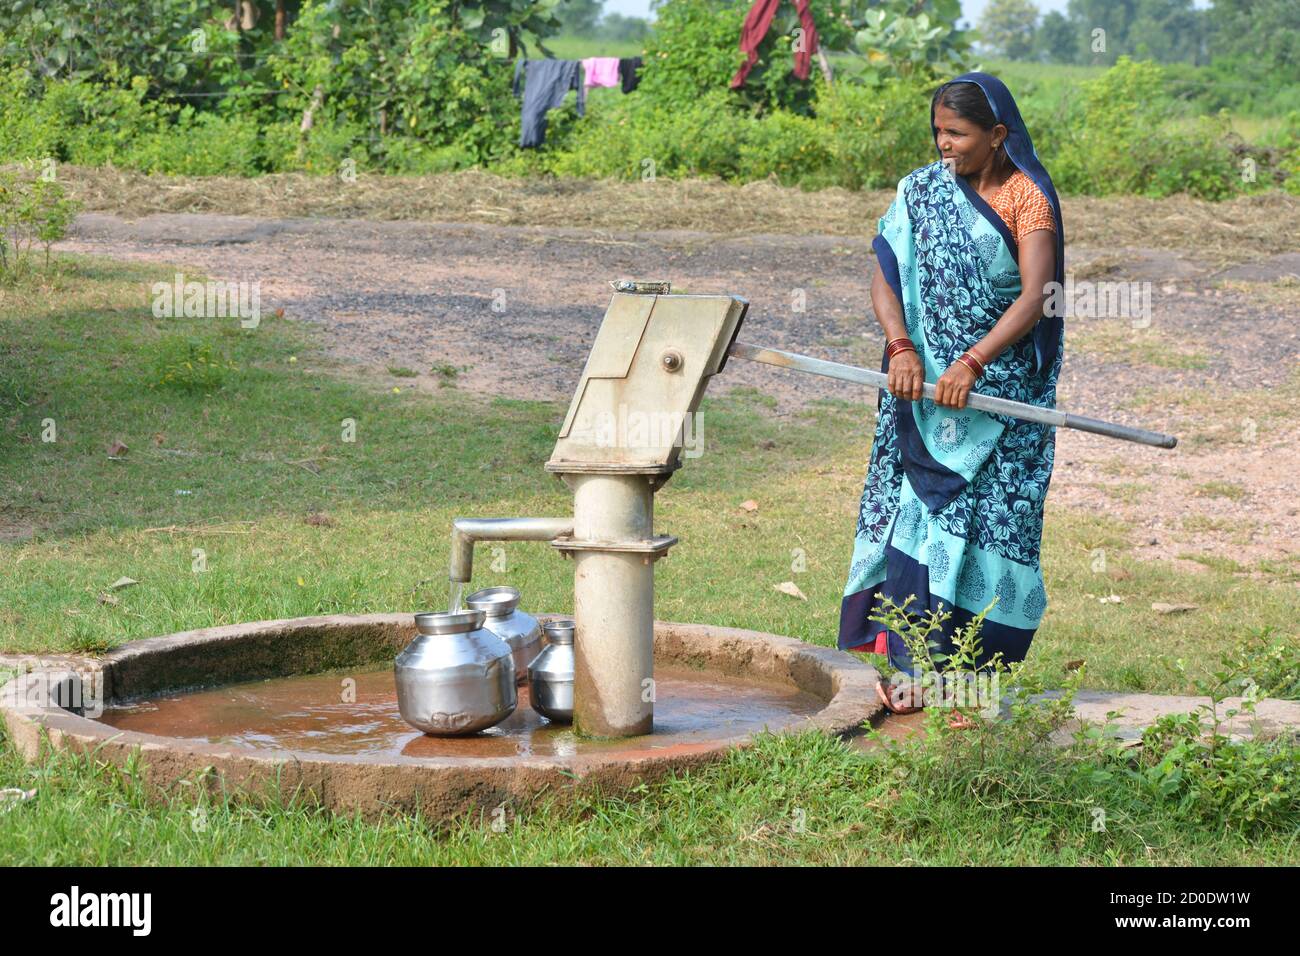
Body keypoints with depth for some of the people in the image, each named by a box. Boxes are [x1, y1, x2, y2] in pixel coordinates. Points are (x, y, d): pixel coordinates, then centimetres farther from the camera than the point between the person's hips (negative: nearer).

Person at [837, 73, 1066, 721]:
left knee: (987, 519, -3)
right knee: (918, 515, -3)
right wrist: (901, 347, -19)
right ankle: (906, 666, -1)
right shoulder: (920, 192, 6)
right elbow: (884, 278, -1)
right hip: (924, 381, 2)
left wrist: (973, 363, -27)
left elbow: (1036, 296, -16)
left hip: (999, 391, -2)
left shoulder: (1027, 198, -5)